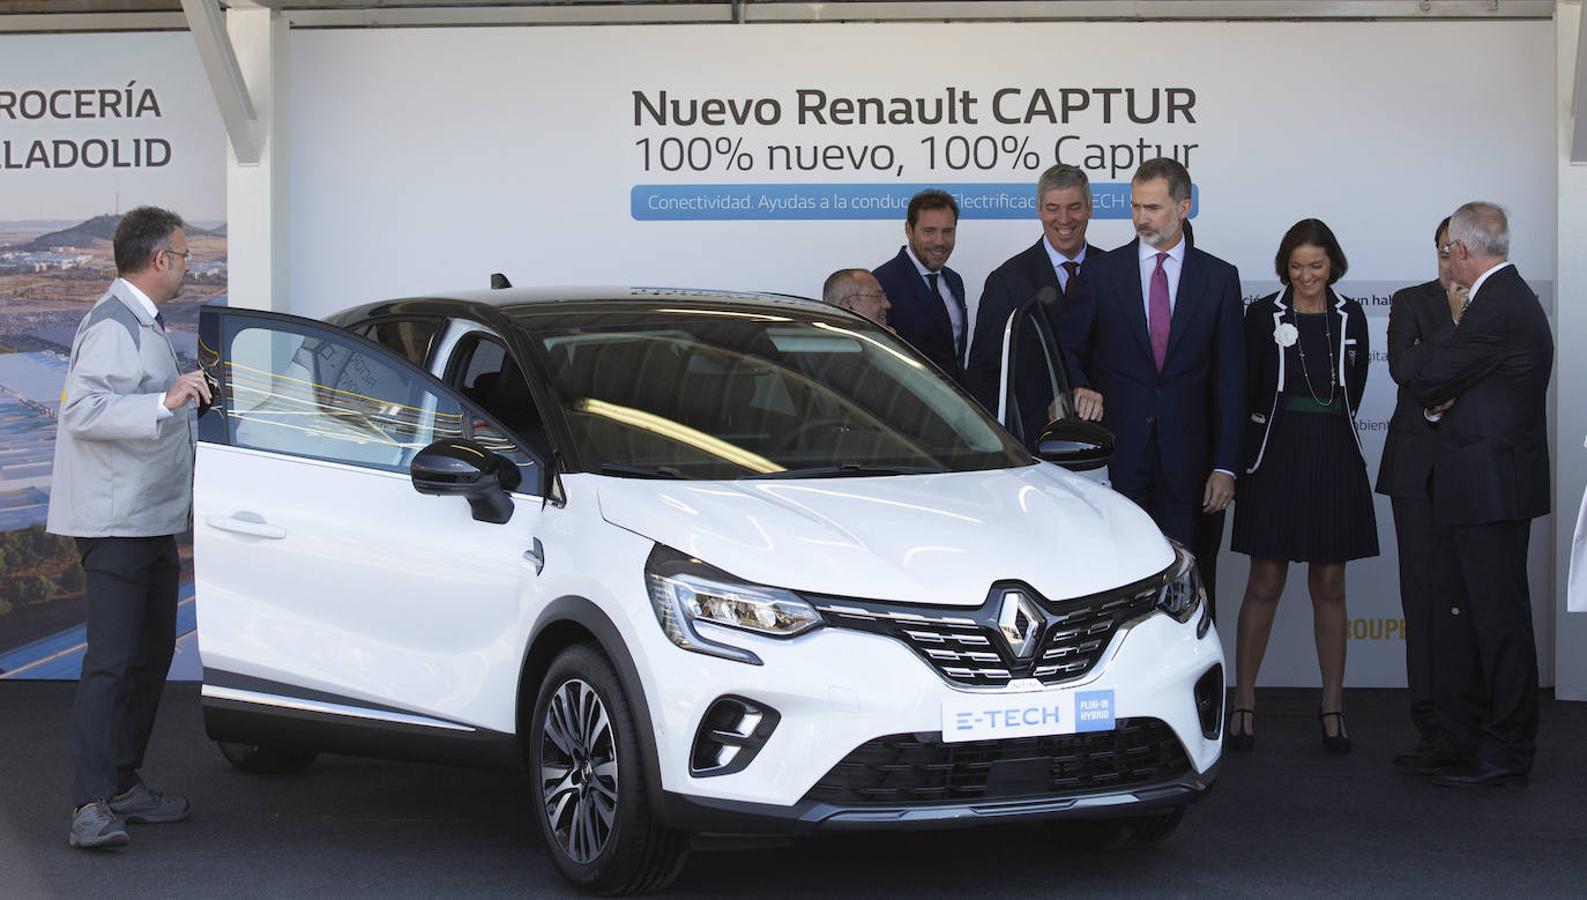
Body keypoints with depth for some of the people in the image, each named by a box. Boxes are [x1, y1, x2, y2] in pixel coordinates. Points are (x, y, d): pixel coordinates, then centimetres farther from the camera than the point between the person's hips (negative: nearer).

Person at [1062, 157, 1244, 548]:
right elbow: (1068, 350, 11)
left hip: (1184, 454, 0)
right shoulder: (1101, 273, 5)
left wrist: (1225, 467, 0)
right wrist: (1080, 388, -14)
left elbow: (1229, 377, 5)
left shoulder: (1219, 278, 5)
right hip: (1115, 451, 0)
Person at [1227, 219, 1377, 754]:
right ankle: (1244, 703, 7)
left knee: (1329, 586, 6)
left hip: (1335, 461, 2)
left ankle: (1332, 705, 13)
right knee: (1265, 583, -1)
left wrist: (1326, 429, 7)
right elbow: (1248, 389, 0)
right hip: (1276, 459, -2)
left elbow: (1354, 389, 11)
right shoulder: (1263, 315, -1)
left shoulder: (1350, 318, 7)